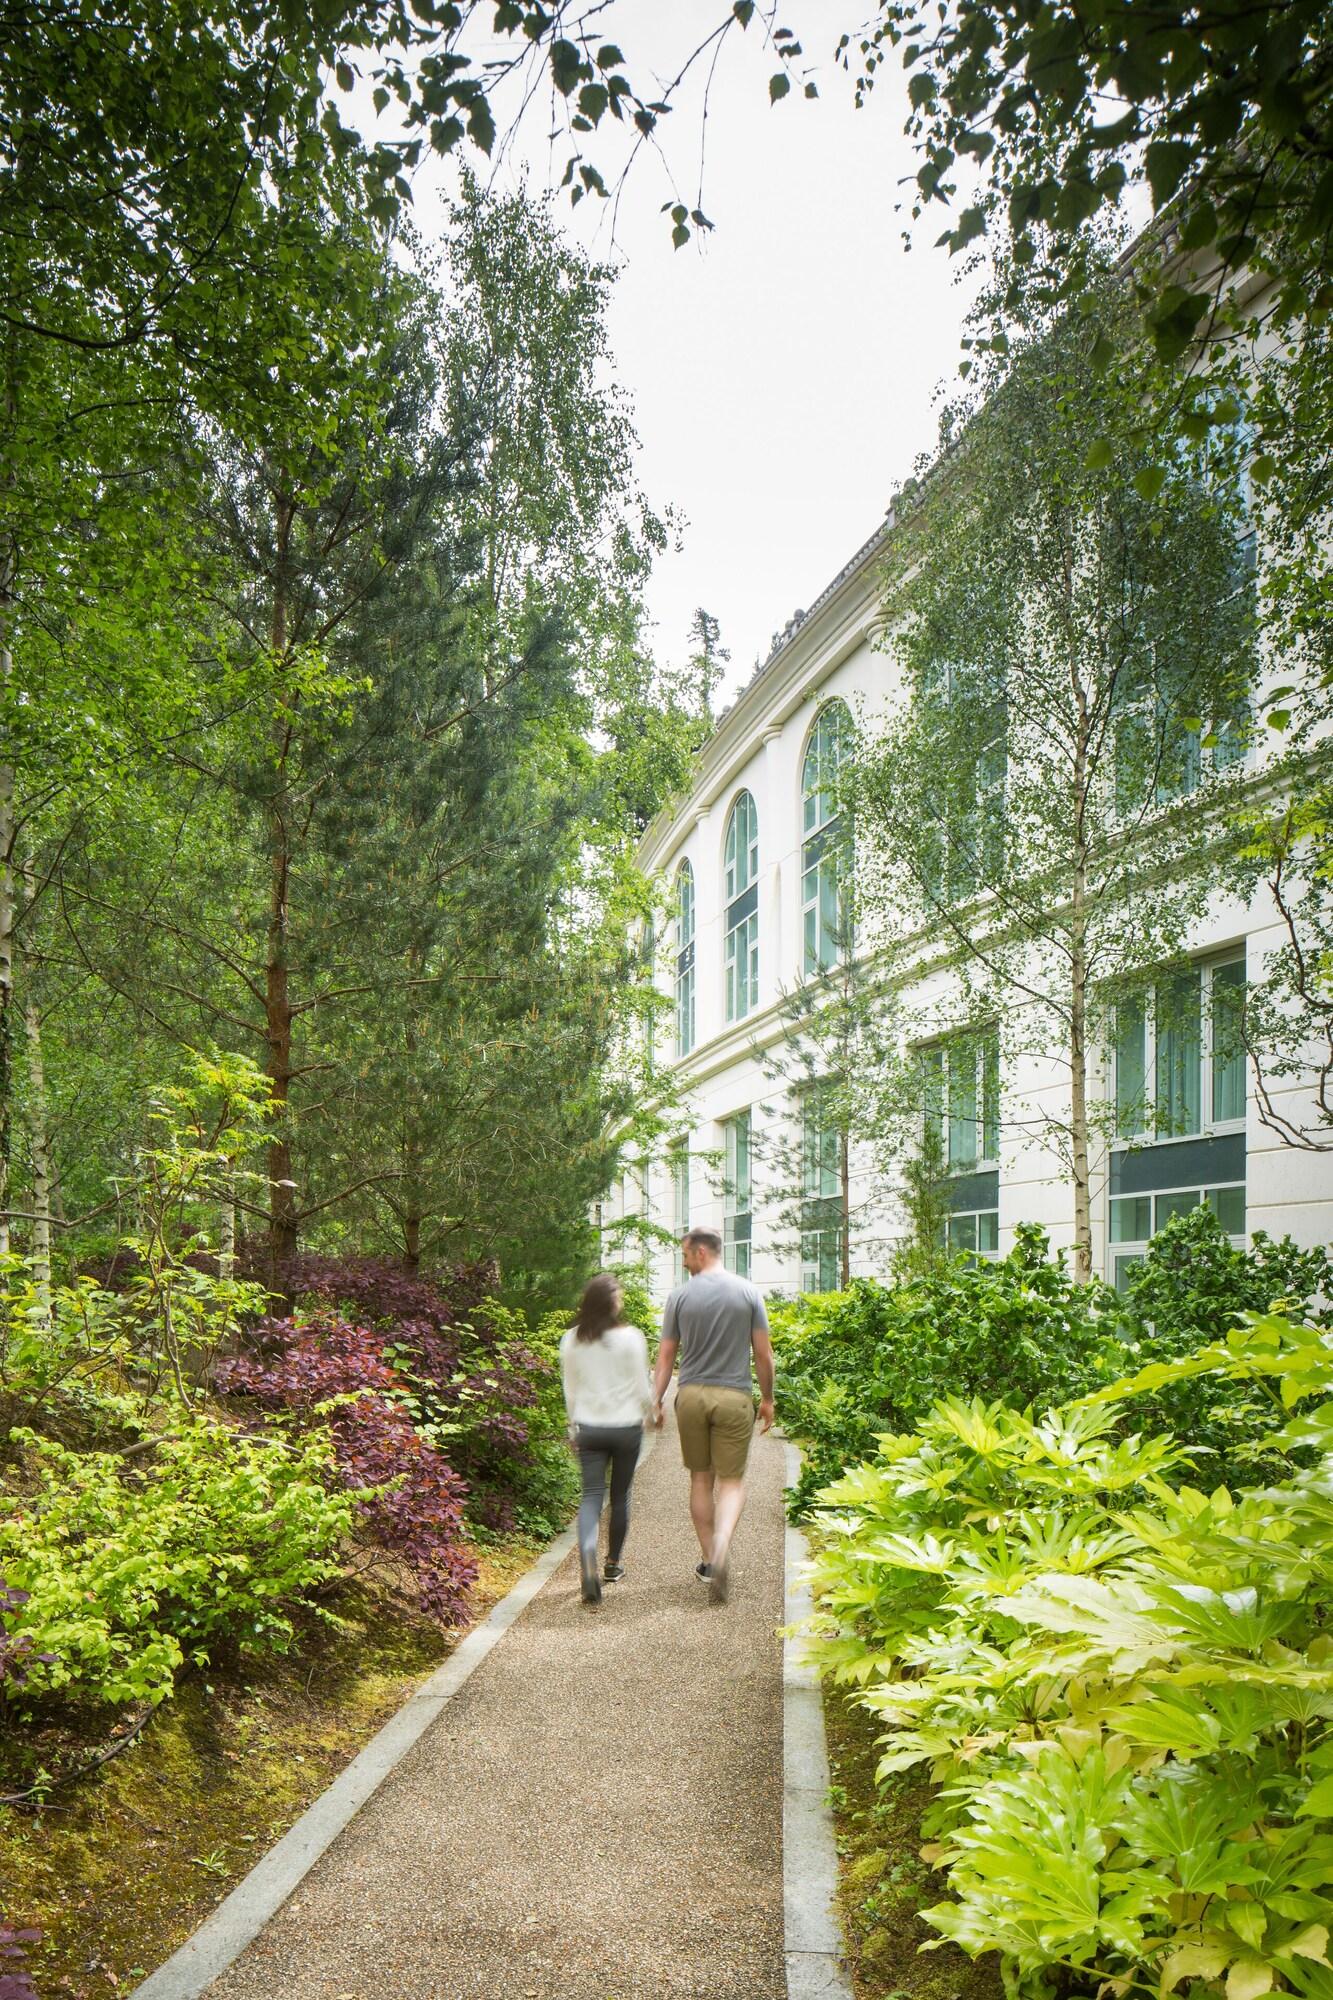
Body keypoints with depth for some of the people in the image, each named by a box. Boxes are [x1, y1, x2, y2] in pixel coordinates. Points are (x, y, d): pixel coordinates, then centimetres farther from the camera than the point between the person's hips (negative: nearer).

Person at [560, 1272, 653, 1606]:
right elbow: (642, 1388, -5)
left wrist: (574, 1428, 20)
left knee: (591, 1494, 2)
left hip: (589, 1428, 2)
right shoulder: (631, 1338, -12)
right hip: (626, 1427, -2)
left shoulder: (571, 1341, -2)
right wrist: (647, 1406, 17)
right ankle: (613, 1563, 27)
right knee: (620, 1495, 15)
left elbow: (570, 1390, 8)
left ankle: (588, 1561, -22)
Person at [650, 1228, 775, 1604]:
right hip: (735, 1396, -1)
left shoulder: (681, 1295, 0)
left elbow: (666, 1354, 3)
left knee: (700, 1479, 13)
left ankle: (710, 1560, 17)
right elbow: (763, 1353, 1)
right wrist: (767, 1398, 12)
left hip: (691, 1395, 1)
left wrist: (655, 1401, 11)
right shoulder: (748, 1292, 0)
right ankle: (722, 1546, -22)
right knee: (732, 1481, 3)